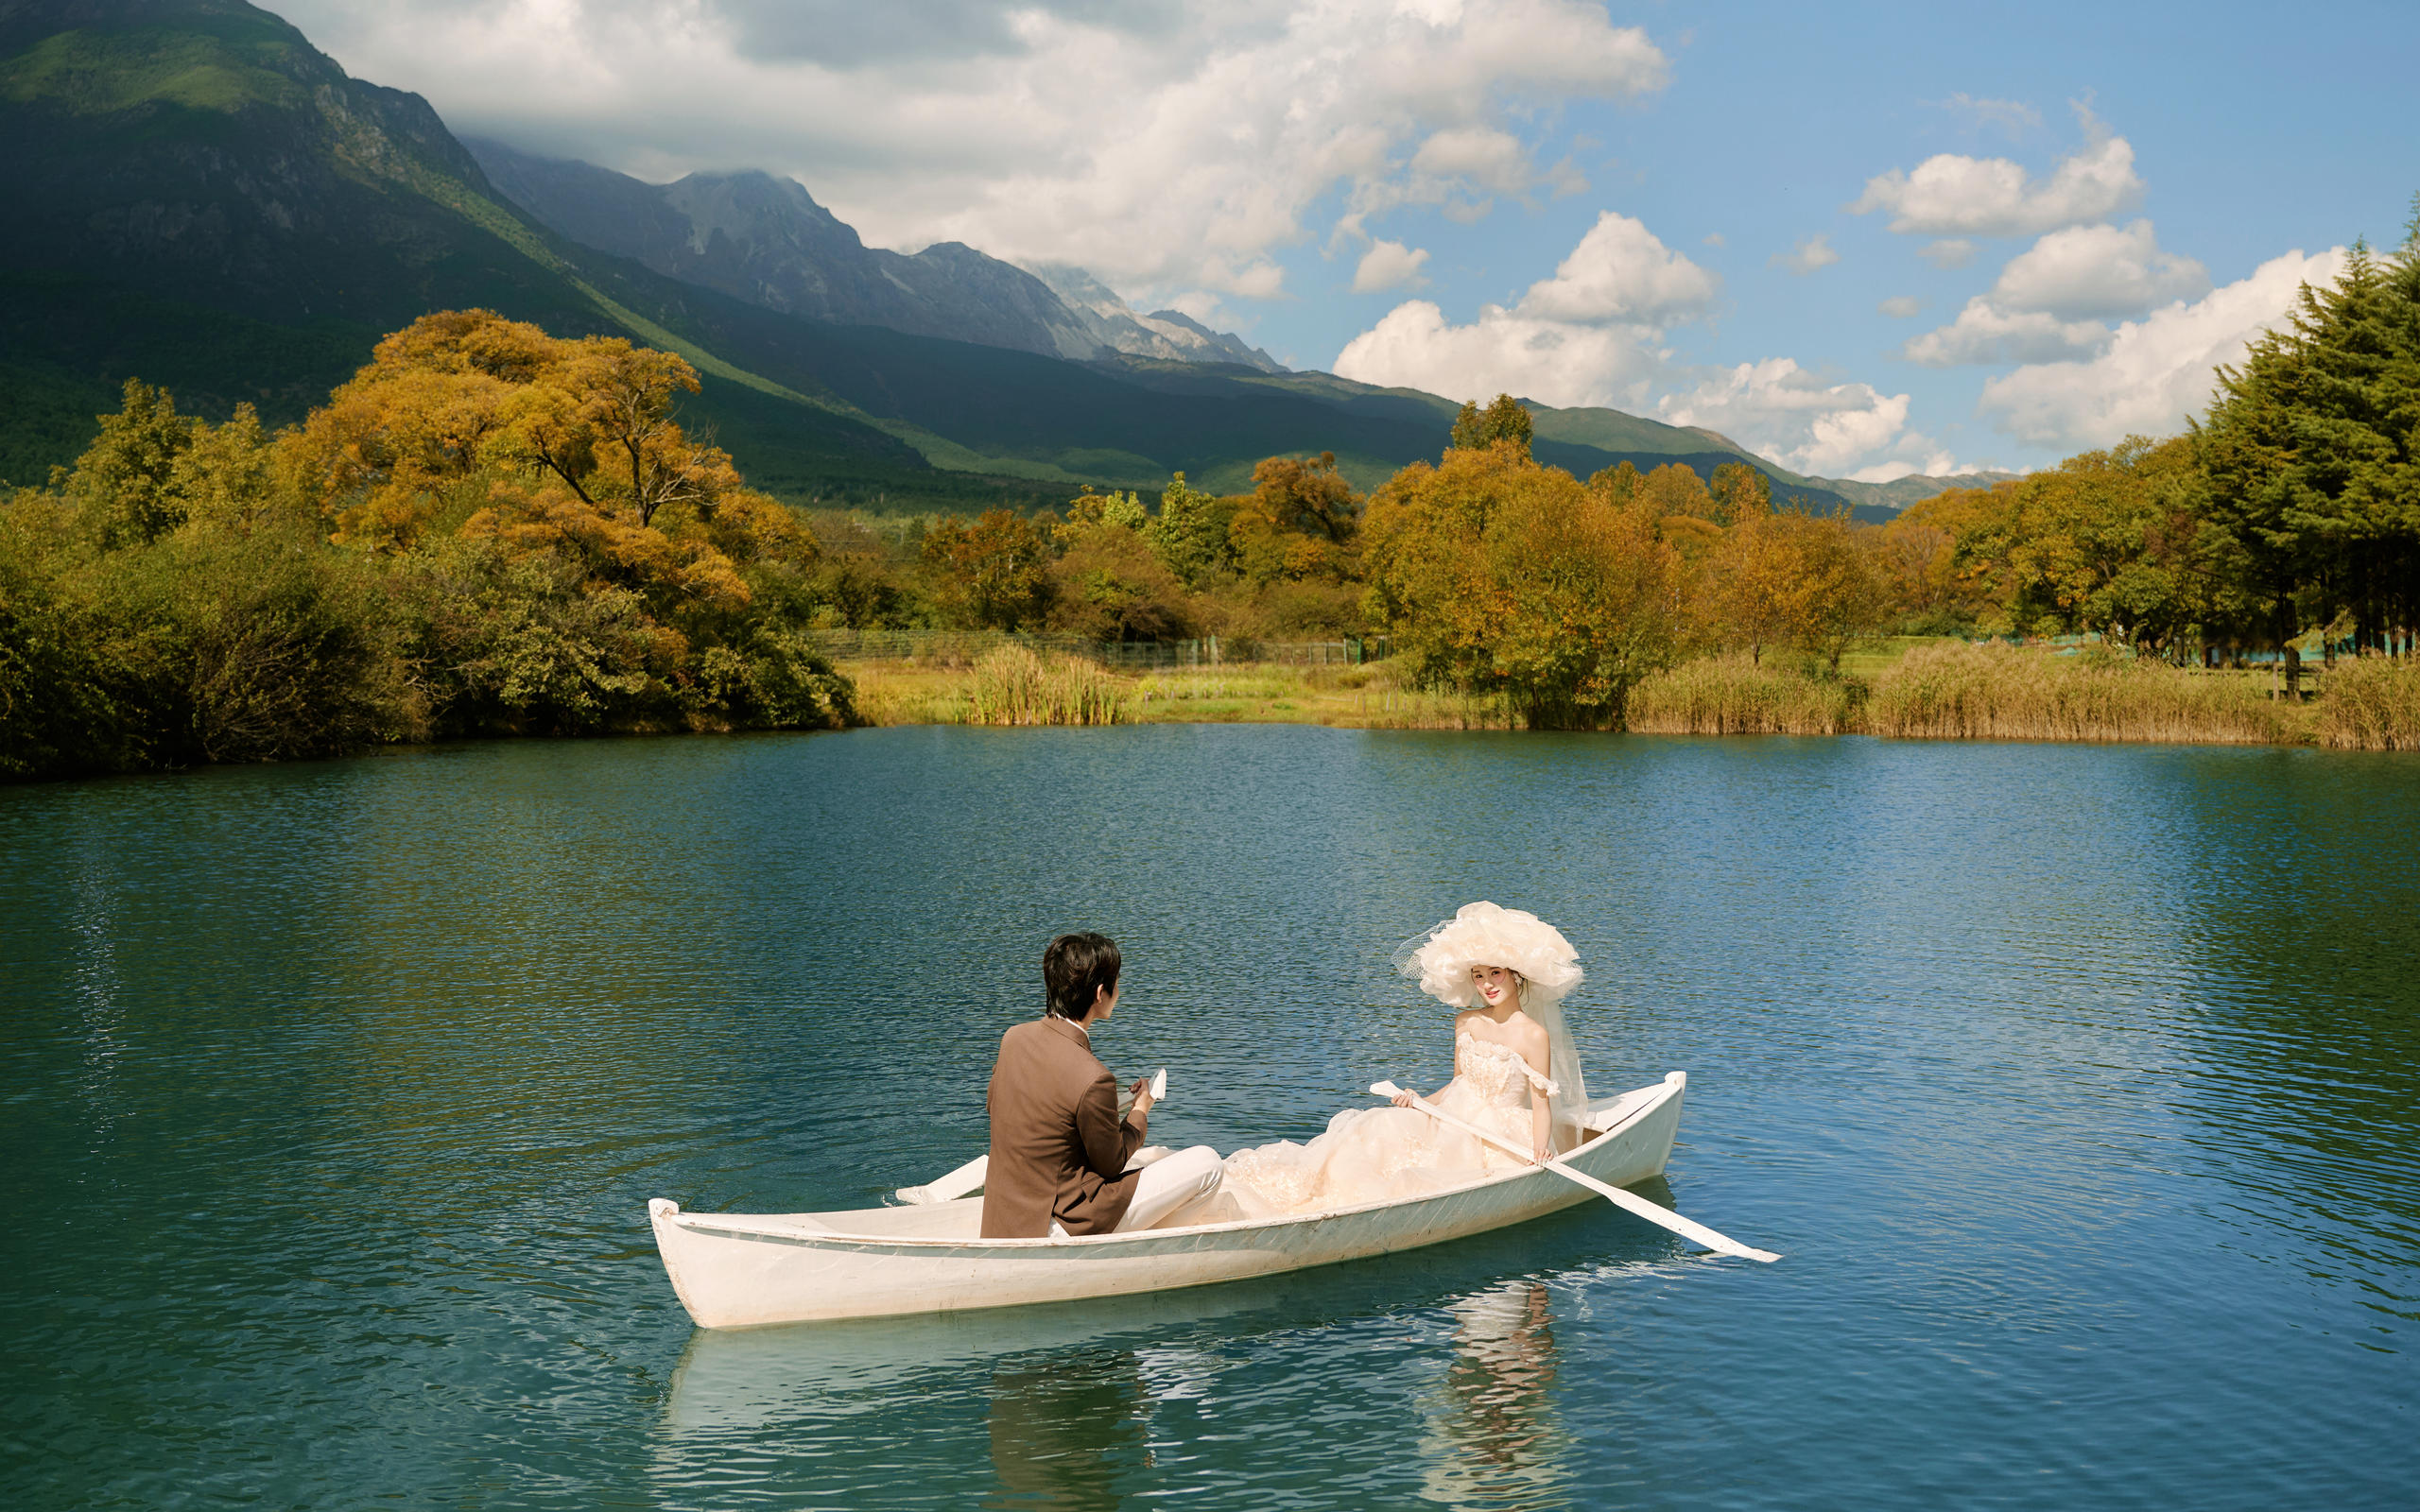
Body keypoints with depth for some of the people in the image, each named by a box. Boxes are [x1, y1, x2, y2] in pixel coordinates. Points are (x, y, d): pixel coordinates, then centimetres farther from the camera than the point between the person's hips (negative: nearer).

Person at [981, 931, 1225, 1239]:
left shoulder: (1014, 1037, -5)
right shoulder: (1092, 1079, -27)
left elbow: (992, 1102, 14)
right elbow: (1111, 1164, -12)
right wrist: (1141, 1111, 8)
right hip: (1060, 1225, -8)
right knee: (1207, 1163, -5)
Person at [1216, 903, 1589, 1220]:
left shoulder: (1533, 1035, -8)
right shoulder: (1465, 1023, 11)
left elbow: (1541, 1103, -9)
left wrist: (1540, 1150, -26)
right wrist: (1420, 1103, 1)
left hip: (1500, 1141, -6)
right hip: (1452, 1122, 6)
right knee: (1384, 1130, -19)